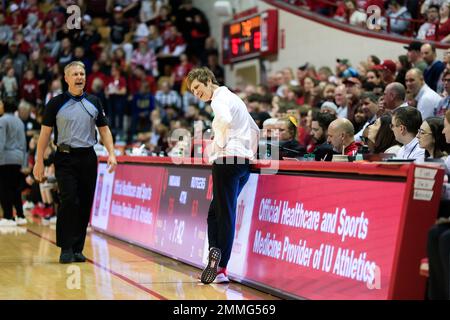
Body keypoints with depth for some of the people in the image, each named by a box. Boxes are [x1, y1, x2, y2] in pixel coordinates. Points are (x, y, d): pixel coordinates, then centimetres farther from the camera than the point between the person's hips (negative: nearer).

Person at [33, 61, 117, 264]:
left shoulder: (94, 102, 11)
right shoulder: (56, 103, 1)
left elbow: (104, 129, 14)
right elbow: (45, 133, 2)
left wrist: (111, 154, 0)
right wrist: (39, 161, -4)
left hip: (88, 158, 3)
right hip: (65, 158, -3)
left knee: (85, 205, 3)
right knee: (69, 202, -13)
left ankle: (77, 249, 12)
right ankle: (66, 249, -6)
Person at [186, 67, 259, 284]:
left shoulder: (219, 99, -5)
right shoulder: (232, 98, 24)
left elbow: (225, 121, -27)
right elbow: (255, 130, 30)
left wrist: (220, 145, -14)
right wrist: (252, 153, 27)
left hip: (228, 160, -9)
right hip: (244, 162, 9)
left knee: (225, 215, -10)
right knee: (215, 213, 11)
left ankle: (219, 268, -11)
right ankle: (217, 265, 6)